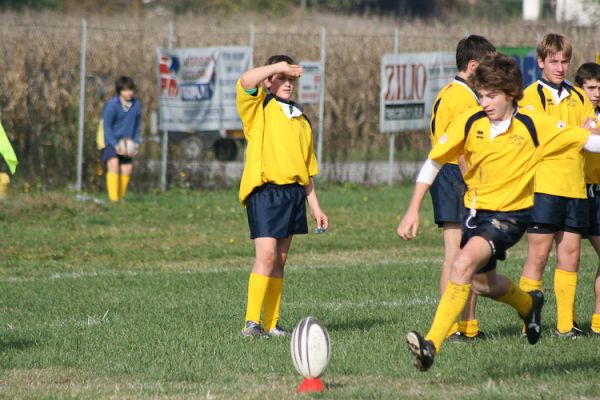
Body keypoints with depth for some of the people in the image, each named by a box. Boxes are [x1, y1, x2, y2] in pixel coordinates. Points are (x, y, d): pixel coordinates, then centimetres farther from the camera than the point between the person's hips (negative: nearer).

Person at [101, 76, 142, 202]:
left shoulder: (136, 105, -2)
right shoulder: (112, 105, -18)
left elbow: (137, 126, 10)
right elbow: (107, 127, -16)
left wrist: (135, 142, -2)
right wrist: (115, 145, -23)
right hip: (110, 141, -6)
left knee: (127, 167, 7)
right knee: (113, 163, -24)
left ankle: (120, 197, 24)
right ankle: (113, 198, -28)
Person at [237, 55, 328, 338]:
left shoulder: (301, 120, 20)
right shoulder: (259, 108, 3)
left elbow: (307, 169, 22)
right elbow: (246, 81, -19)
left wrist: (315, 207, 17)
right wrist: (279, 66, -11)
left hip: (293, 194, 6)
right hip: (265, 190, -6)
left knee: (280, 261, 7)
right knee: (266, 256, -15)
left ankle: (271, 324, 10)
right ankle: (252, 322, -15)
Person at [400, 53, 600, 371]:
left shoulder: (535, 125, -15)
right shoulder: (469, 122, -8)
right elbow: (433, 163, 0)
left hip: (510, 213, -5)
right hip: (475, 210, 5)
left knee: (465, 263, -29)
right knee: (482, 283, 22)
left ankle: (432, 344, -33)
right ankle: (528, 303, 57)